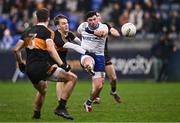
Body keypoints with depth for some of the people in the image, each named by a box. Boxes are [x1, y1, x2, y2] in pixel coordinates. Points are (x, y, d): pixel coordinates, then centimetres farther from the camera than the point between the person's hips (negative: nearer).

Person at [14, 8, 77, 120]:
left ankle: (36, 114, 37)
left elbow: (16, 49, 15)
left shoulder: (28, 31, 16)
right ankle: (61, 108, -11)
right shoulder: (47, 31, -3)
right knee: (72, 78, -3)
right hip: (42, 67, -7)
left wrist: (21, 64, 29)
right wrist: (62, 64, -20)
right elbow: (51, 49, -18)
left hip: (29, 70, 7)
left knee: (42, 89, 36)